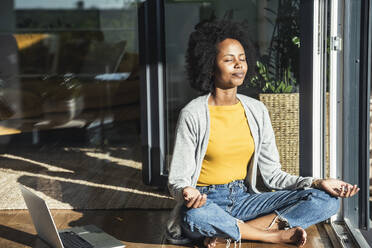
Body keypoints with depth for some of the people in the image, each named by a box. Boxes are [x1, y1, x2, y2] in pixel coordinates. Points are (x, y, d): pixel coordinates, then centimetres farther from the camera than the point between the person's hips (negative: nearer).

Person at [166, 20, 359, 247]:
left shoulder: (257, 111, 6)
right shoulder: (193, 115, -8)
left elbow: (272, 174, 6)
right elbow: (178, 180, -7)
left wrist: (318, 183, -8)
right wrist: (186, 193, -32)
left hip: (244, 199, 5)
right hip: (207, 202, -5)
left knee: (326, 200, -12)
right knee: (194, 216, -42)